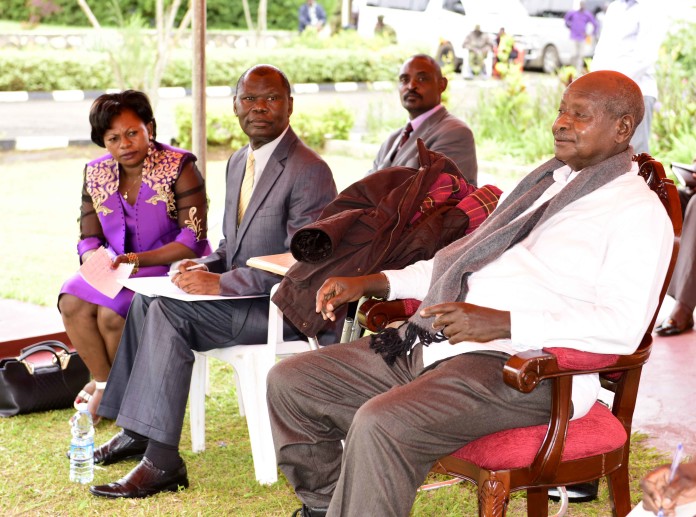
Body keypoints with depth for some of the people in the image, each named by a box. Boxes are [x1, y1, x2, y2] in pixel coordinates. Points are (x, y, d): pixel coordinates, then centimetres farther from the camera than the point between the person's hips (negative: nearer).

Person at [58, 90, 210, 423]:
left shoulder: (179, 168, -12)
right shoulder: (96, 174, 5)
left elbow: (194, 240, -18)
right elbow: (89, 238, 6)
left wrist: (136, 260, -28)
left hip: (173, 270, -5)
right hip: (119, 270, 6)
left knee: (112, 312, -27)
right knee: (72, 302, -21)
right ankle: (104, 382, -2)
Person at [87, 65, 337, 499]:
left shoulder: (309, 171, -16)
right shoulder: (239, 162, 14)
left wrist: (221, 283, -24)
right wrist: (206, 267, 0)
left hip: (282, 305, -10)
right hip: (239, 294, 10)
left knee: (170, 312, -23)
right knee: (146, 298, 1)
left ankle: (161, 461, -24)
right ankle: (137, 430, 6)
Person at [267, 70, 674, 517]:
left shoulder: (639, 212, -4)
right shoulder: (546, 181, 23)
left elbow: (625, 325, -18)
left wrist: (501, 324, -25)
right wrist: (374, 283, 17)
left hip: (518, 367, -9)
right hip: (431, 345, 9)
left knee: (381, 424, -33)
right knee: (290, 383, 3)